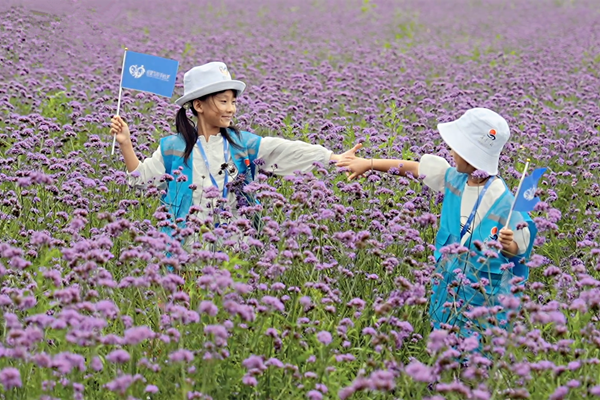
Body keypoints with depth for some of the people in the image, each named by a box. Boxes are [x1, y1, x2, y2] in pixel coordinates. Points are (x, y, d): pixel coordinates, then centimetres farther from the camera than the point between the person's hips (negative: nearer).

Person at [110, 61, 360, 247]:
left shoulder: (243, 144, 3)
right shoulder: (174, 147, 3)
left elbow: (286, 151, -2)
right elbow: (141, 177, 10)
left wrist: (336, 158, -8)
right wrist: (125, 144, -3)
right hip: (187, 246, -1)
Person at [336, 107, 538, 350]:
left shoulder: (503, 202, -21)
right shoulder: (455, 179, -3)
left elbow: (518, 248, -10)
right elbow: (415, 167, 11)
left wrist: (508, 244, -34)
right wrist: (368, 164, 17)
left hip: (484, 299, -7)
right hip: (449, 288, 7)